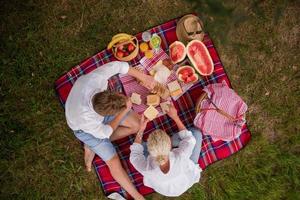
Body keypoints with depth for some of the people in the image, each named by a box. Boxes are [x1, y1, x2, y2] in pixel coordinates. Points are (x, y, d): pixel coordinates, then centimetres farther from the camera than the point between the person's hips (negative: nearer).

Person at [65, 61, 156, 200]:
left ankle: (92, 148, 14)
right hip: (86, 128, -5)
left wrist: (143, 77, -20)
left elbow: (117, 66, -22)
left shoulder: (95, 78, -42)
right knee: (114, 162, -6)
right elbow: (105, 132, -24)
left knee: (137, 124, 5)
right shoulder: (85, 118, -46)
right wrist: (125, 111, -24)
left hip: (98, 107, 5)